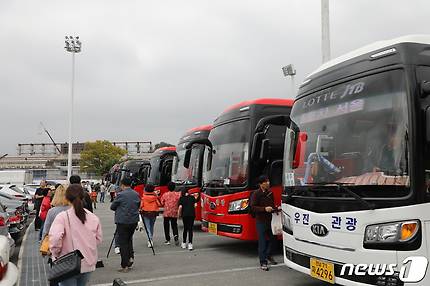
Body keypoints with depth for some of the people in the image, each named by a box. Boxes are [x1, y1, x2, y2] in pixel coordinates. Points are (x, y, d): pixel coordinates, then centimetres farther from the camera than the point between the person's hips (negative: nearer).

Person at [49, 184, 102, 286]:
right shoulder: (94, 217, 1)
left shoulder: (62, 216, -15)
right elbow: (98, 239, 7)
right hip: (88, 265, 5)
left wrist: (55, 253, -11)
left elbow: (55, 238, -27)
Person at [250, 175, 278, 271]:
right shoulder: (256, 194, -11)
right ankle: (263, 262, 6)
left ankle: (268, 256, 37)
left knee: (272, 238, 16)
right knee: (262, 241, -2)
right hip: (261, 221, -6)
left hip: (270, 220, 6)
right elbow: (253, 207, -14)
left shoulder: (270, 192, 7)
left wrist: (276, 209, 1)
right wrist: (264, 209, -24)